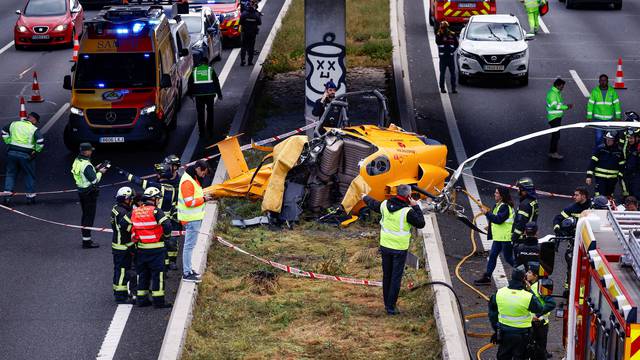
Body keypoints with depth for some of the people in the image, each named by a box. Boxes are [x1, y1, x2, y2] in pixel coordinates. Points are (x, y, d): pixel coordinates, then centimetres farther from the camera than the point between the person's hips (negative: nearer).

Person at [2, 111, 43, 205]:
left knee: (11, 174, 14)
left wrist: (8, 142, 19)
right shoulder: (34, 129, -9)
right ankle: (30, 196, 15)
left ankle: (7, 194, 5)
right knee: (30, 176, 11)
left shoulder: (14, 124, 6)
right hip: (26, 155, -4)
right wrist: (36, 151, -5)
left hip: (12, 152, 4)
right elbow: (40, 141, -20)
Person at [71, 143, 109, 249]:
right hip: (89, 193, -9)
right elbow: (94, 180, -21)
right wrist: (100, 172, -5)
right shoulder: (87, 165, -24)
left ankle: (85, 239, 25)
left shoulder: (77, 161, 4)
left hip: (81, 191, 9)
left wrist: (95, 169, 10)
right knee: (89, 217, -2)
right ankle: (87, 241, 1)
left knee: (85, 215, 18)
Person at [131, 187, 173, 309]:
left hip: (140, 248, 5)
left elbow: (131, 229, 10)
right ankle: (158, 300, 2)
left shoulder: (135, 212, 5)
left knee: (142, 273, 15)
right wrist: (165, 235, 4)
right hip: (156, 248, -5)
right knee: (158, 273, 1)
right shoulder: (156, 211, -12)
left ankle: (141, 298, 19)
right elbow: (167, 226, -16)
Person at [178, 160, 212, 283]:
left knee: (189, 245, 17)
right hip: (191, 219, -11)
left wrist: (202, 196, 6)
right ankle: (187, 274, -4)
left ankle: (188, 269, 26)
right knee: (189, 245, -7)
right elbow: (189, 202, -23)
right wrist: (203, 199, -14)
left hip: (195, 218, 11)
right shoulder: (188, 182, -19)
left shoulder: (193, 178, 14)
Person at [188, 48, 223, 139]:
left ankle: (202, 132, 7)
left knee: (200, 114, 8)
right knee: (210, 113, 9)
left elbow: (190, 83, 8)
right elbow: (216, 82, 2)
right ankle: (210, 132, 8)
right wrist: (219, 94, 8)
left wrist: (191, 94, 19)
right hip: (209, 94, -1)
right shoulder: (211, 69, 1)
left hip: (198, 95, 1)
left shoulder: (194, 70, 4)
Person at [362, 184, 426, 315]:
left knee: (386, 275, 18)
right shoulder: (407, 211, -21)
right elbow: (420, 224, -12)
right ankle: (391, 307, 4)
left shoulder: (385, 205, -4)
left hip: (385, 245, 5)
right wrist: (416, 207, -8)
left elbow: (373, 204, 17)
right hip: (399, 249, -5)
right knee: (396, 277, 3)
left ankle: (387, 303, 29)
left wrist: (365, 198, 39)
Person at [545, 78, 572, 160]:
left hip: (557, 117, 10)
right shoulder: (552, 94, -19)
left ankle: (552, 152, 20)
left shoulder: (557, 92, 13)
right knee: (556, 135, -9)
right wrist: (566, 107, -22)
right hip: (554, 117, -10)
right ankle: (553, 153, -5)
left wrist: (566, 105, 2)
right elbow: (555, 106, -26)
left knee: (555, 135, 14)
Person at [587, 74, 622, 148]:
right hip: (598, 118, -1)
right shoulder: (595, 91, -1)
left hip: (609, 118, 1)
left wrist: (618, 117, -1)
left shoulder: (612, 91, 1)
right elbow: (590, 104, 1)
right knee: (598, 136, -5)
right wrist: (589, 117, -3)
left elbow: (616, 104, 3)